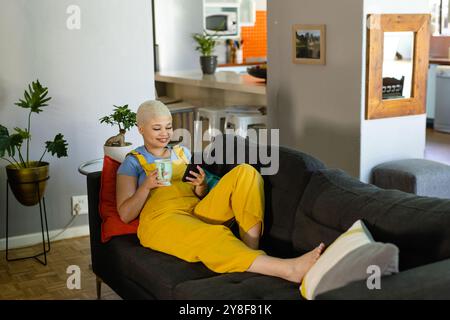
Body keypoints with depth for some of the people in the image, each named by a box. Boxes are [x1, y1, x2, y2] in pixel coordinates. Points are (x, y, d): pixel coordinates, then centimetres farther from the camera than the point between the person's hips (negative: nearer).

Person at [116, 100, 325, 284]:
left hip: (198, 212, 5)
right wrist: (147, 185, -13)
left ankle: (252, 252, -29)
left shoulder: (182, 152, 27)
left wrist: (201, 188, 0)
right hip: (162, 219, -5)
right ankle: (289, 269, -55)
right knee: (212, 236, -40)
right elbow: (125, 215, 2)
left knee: (245, 173, -16)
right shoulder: (133, 163, 13)